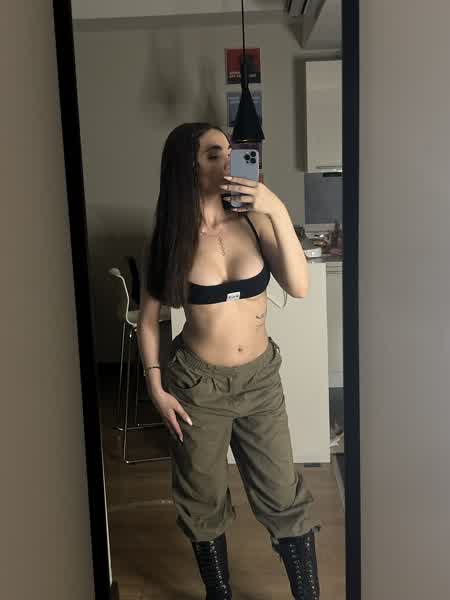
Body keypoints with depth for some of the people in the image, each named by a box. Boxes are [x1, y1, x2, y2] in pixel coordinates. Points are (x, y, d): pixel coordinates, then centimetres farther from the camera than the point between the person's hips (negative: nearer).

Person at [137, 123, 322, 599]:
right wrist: (156, 389, -4)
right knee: (203, 501, 15)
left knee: (284, 497, 8)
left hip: (261, 379, 1)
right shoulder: (169, 240, -9)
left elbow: (299, 287, -19)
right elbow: (148, 318, -1)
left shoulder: (254, 223, -7)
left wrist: (278, 211, -27)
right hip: (197, 385, -1)